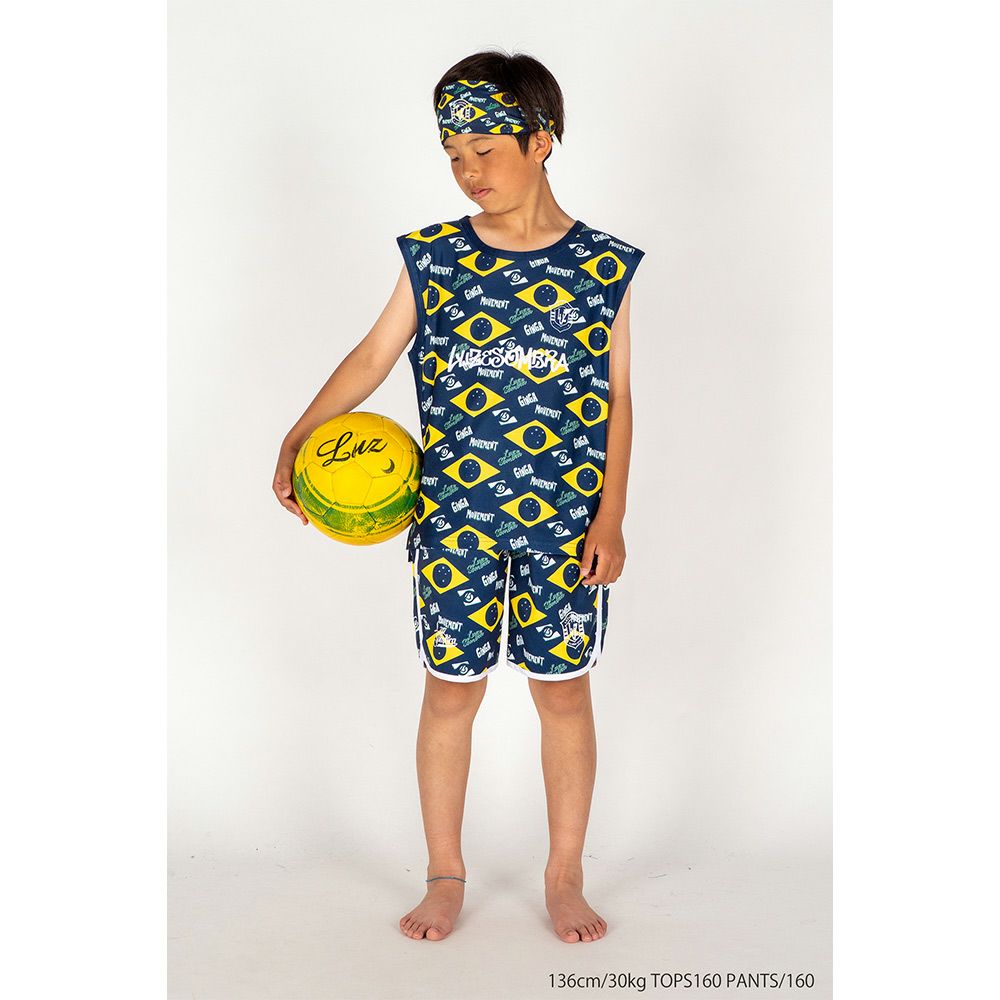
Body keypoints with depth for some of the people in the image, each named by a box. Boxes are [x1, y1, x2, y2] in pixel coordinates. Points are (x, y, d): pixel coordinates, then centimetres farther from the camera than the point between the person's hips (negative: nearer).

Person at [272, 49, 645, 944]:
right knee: (450, 692, 8)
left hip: (567, 519, -1)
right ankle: (445, 876, 26)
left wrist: (610, 516, -4)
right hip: (454, 515, 1)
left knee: (564, 693, 8)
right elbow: (375, 355, 4)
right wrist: (300, 437, -8)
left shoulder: (603, 265, -1)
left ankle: (565, 878, 26)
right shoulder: (433, 257, 2)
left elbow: (617, 397, 1)